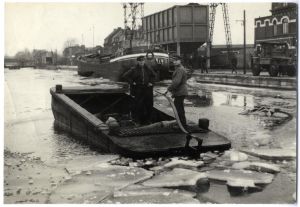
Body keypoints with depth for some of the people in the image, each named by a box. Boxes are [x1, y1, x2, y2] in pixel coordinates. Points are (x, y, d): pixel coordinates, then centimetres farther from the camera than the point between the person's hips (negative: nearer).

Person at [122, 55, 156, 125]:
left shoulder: (148, 69, 8)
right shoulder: (134, 70, -3)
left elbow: (154, 75, 23)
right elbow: (125, 76, -2)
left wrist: (151, 82, 9)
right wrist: (132, 82, -8)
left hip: (147, 89, 3)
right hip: (138, 90, -3)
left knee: (149, 105, 5)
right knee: (138, 105, -4)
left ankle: (147, 120, 17)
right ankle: (138, 120, 7)